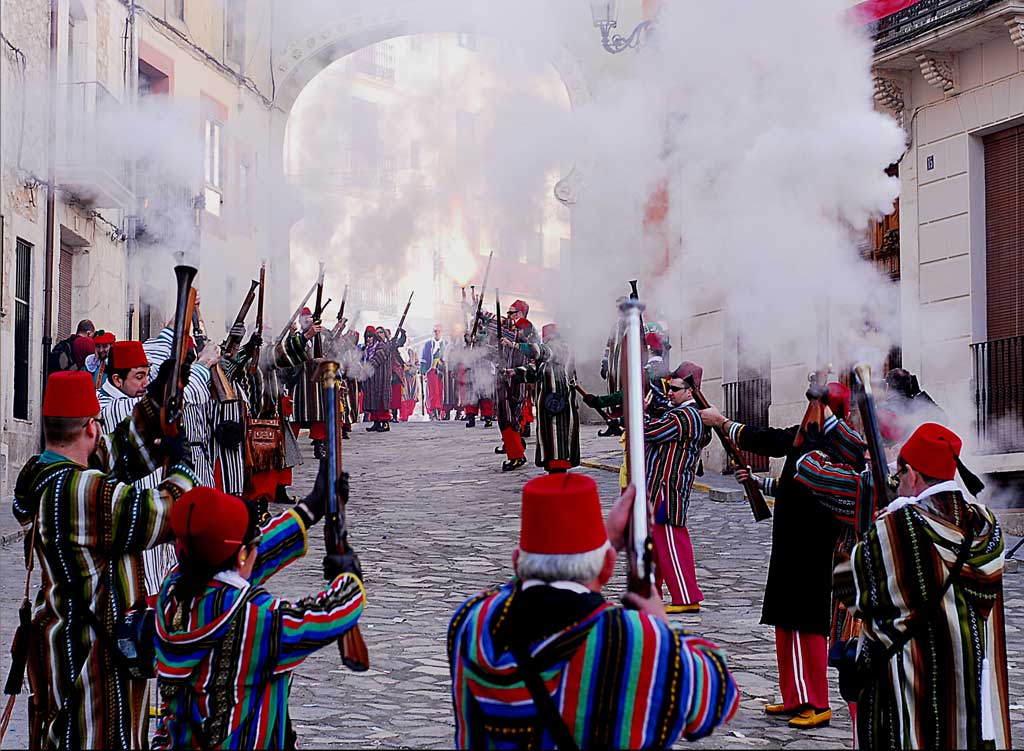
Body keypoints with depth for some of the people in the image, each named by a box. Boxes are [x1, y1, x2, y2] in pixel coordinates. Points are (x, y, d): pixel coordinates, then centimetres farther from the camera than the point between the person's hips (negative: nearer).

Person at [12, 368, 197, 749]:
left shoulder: (36, 475, 2)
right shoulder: (86, 491, -27)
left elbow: (117, 452, 12)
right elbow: (164, 514, -19)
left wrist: (154, 401, 8)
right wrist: (181, 469, 0)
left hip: (55, 629, 9)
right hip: (95, 647, -9)